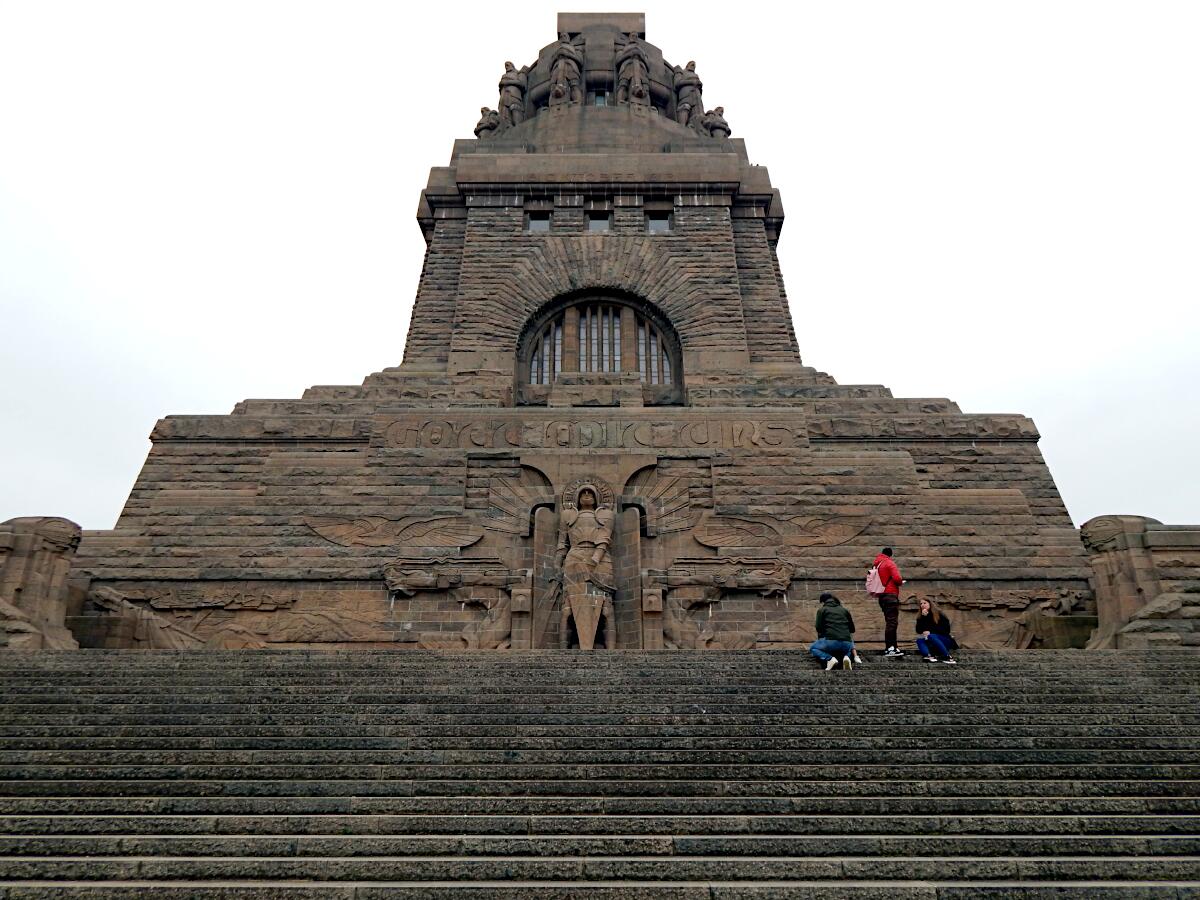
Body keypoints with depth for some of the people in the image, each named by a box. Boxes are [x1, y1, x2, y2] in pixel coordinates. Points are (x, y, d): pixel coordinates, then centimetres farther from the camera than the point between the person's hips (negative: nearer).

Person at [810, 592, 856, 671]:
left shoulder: (822, 610, 12)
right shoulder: (844, 610, 22)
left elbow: (819, 629, 7)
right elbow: (852, 629, 23)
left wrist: (820, 640, 27)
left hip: (831, 641, -3)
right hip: (846, 643, 3)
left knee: (813, 648, 25)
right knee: (849, 648, 40)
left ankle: (829, 658, -5)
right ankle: (846, 656, 2)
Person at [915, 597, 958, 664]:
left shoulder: (939, 614, -2)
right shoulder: (920, 617, 8)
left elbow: (946, 629, -7)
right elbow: (919, 631, -6)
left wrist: (930, 632, -14)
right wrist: (923, 617, -13)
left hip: (944, 641, -3)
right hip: (930, 645, 4)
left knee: (931, 636, -32)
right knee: (919, 640, -25)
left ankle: (948, 657, -47)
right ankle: (928, 656, -55)